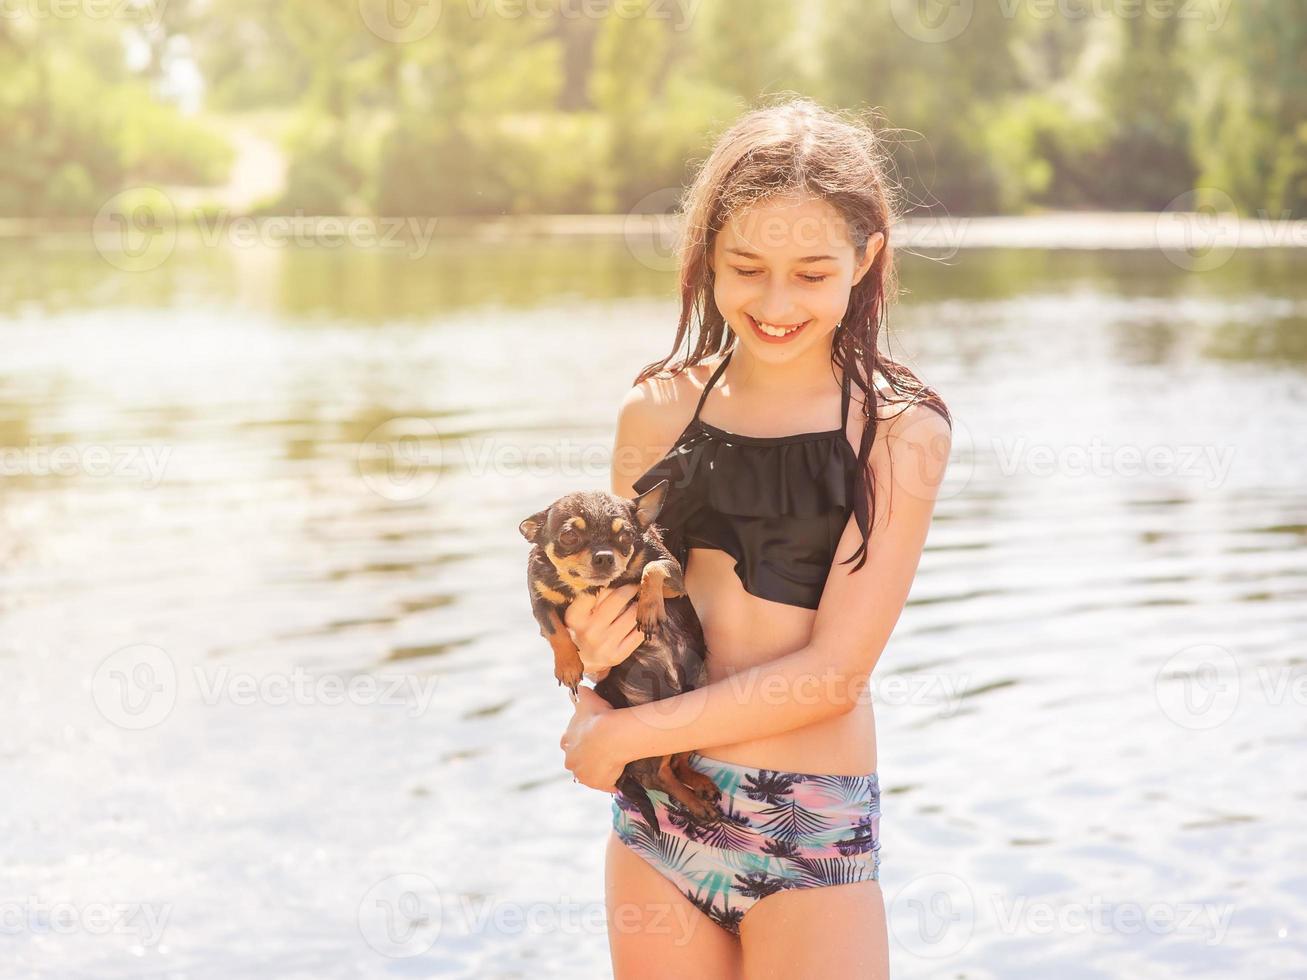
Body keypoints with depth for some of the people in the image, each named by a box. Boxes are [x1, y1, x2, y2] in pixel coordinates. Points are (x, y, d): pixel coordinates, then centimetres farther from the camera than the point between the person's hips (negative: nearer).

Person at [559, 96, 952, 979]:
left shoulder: (900, 431, -6)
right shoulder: (659, 409, 4)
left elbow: (834, 672, -12)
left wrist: (627, 734, -11)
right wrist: (594, 651, -10)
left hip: (813, 835, -3)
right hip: (656, 815, 3)